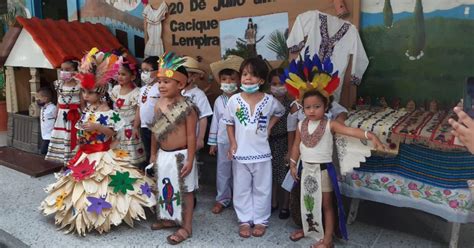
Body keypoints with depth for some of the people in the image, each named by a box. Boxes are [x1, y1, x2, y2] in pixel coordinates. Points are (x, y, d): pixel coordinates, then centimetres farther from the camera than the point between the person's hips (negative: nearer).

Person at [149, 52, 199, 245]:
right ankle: (170, 218, 40)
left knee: (184, 190, 6)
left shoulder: (187, 107, -17)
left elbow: (191, 136, -16)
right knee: (165, 188, 20)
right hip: (163, 155, 7)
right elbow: (155, 132, 10)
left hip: (180, 155, -7)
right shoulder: (159, 104, 2)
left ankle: (186, 226, 20)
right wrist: (153, 153, 14)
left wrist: (190, 159, -16)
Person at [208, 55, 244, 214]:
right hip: (223, 141, 3)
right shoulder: (219, 101, 2)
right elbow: (215, 122, 6)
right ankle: (222, 199, 25)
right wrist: (212, 143, 6)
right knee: (223, 171, 11)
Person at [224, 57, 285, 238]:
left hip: (261, 153, 0)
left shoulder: (269, 100, -7)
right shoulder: (234, 100, -7)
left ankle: (260, 220, 27)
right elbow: (229, 123, 4)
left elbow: (280, 112, 15)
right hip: (240, 153, 0)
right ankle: (245, 220, 26)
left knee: (262, 189, 11)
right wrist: (233, 143, -4)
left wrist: (269, 127, 3)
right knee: (242, 189, 11)